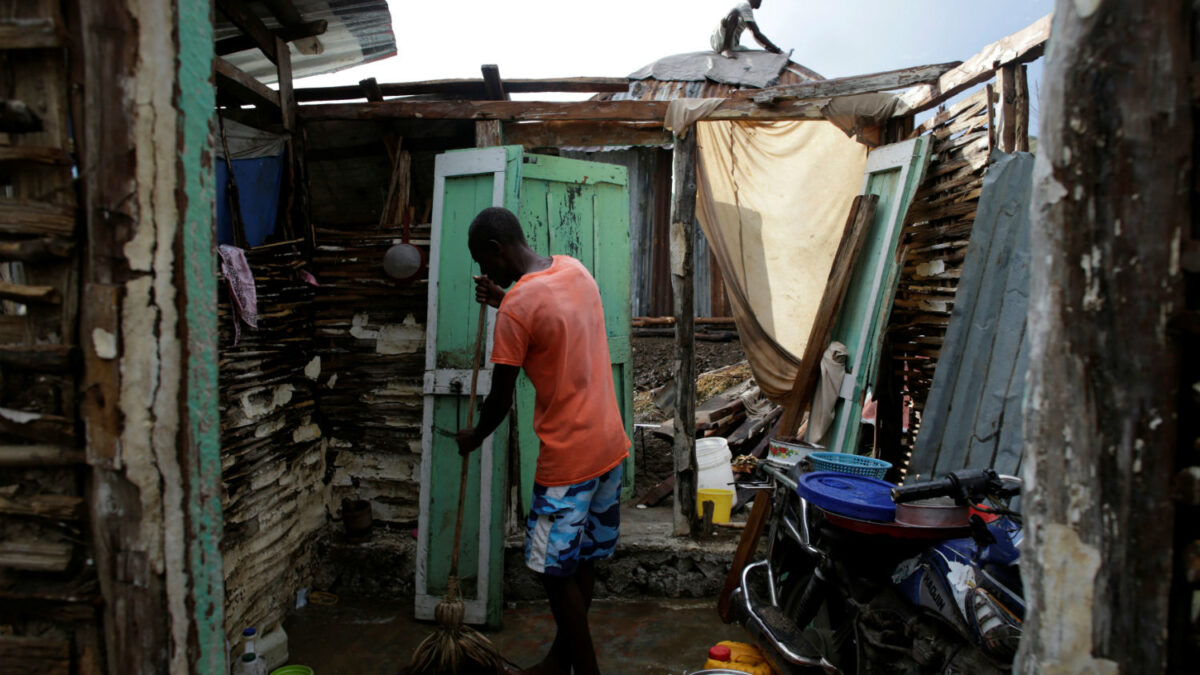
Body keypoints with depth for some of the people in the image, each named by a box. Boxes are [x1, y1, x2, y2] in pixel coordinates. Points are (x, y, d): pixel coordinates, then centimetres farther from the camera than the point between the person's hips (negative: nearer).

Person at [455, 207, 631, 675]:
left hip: (568, 457, -8)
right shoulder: (575, 269, 4)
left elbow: (500, 398, -10)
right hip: (610, 444, 9)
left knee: (558, 571, 8)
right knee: (582, 561, 18)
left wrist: (473, 437, 9)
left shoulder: (516, 307, -18)